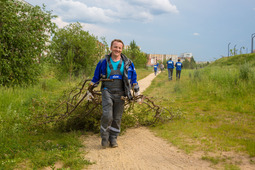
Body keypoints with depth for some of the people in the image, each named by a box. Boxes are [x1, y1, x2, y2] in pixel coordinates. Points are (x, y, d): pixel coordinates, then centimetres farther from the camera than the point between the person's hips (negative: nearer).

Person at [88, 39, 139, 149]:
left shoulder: (127, 63, 4)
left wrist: (136, 90, 16)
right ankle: (104, 137, 3)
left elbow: (133, 76, 15)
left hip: (120, 93, 2)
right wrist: (91, 87, 20)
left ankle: (113, 138, 23)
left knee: (117, 118, 7)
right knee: (107, 116, -16)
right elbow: (96, 77, 15)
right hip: (107, 91, -2)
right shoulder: (103, 62, 2)